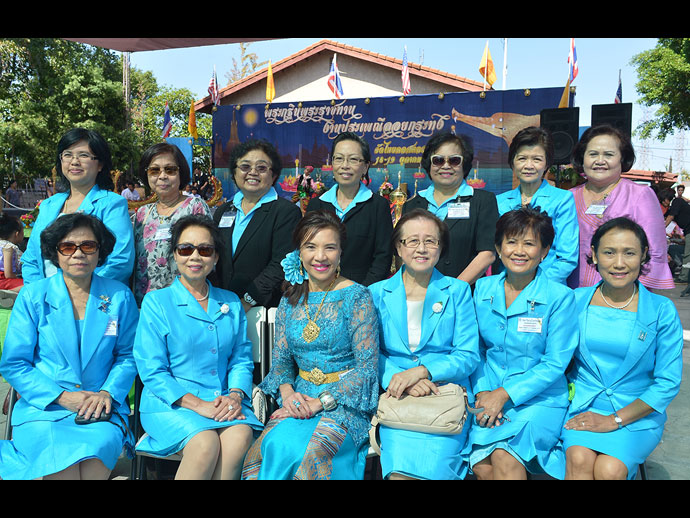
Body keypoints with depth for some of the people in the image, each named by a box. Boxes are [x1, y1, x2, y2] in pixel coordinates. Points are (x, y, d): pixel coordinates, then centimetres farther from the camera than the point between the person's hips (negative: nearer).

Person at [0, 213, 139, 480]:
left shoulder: (120, 296, 5)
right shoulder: (32, 297, 3)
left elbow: (127, 355, 10)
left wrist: (108, 393, -8)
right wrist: (61, 396, -10)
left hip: (101, 409, 0)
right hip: (43, 407, 0)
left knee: (95, 462, -30)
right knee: (61, 463, -28)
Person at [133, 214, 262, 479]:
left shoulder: (231, 303, 15)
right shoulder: (156, 301, 2)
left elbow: (242, 359, 13)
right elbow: (152, 371, -4)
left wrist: (235, 395, -10)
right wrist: (198, 405, -16)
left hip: (223, 401, 3)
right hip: (170, 402, -3)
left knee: (241, 435, -29)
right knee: (206, 442, -32)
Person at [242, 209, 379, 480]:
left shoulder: (356, 297, -7)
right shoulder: (291, 300, 9)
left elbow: (367, 366, -10)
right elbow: (281, 359, 11)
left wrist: (321, 402, -19)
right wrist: (287, 393, -10)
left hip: (345, 400, -4)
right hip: (300, 398, 4)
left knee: (309, 452, -31)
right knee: (273, 444, -26)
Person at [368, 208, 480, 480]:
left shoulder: (457, 291, 8)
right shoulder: (377, 294, 10)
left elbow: (468, 356, 2)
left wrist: (420, 371, -14)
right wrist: (401, 382, -15)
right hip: (396, 397, 1)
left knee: (434, 466, -25)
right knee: (399, 469, -24)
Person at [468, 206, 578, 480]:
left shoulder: (560, 297, -6)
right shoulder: (483, 288, 6)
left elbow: (555, 363, -7)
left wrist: (504, 394, -13)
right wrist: (482, 392, -5)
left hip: (540, 399, -3)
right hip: (489, 395, 3)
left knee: (504, 456, -28)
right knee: (481, 465, -20)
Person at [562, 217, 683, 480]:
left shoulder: (662, 310, -3)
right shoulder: (576, 300, 2)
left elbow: (668, 383, -4)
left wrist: (614, 420, -11)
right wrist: (570, 394, -10)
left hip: (636, 414, -1)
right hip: (581, 407, 1)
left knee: (609, 469, -26)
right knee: (579, 459, -27)